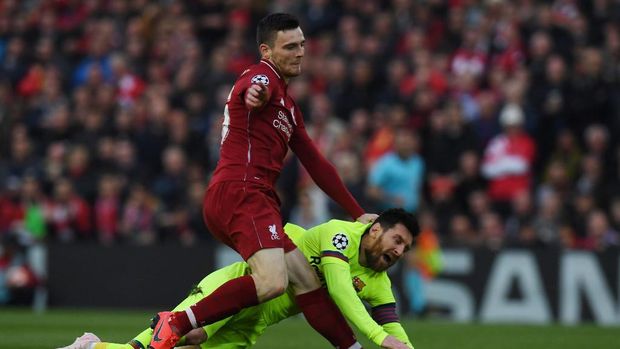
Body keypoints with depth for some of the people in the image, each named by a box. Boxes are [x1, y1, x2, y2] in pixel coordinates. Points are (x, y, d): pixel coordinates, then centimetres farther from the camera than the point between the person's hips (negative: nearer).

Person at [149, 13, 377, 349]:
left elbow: (315, 164, 32)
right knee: (273, 281, -27)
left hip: (255, 200, 10)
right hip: (239, 193, -10)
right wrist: (254, 93, -57)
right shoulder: (262, 75, -2)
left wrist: (357, 213, 31)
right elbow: (257, 87, -30)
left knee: (307, 281, 8)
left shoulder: (288, 106, 28)